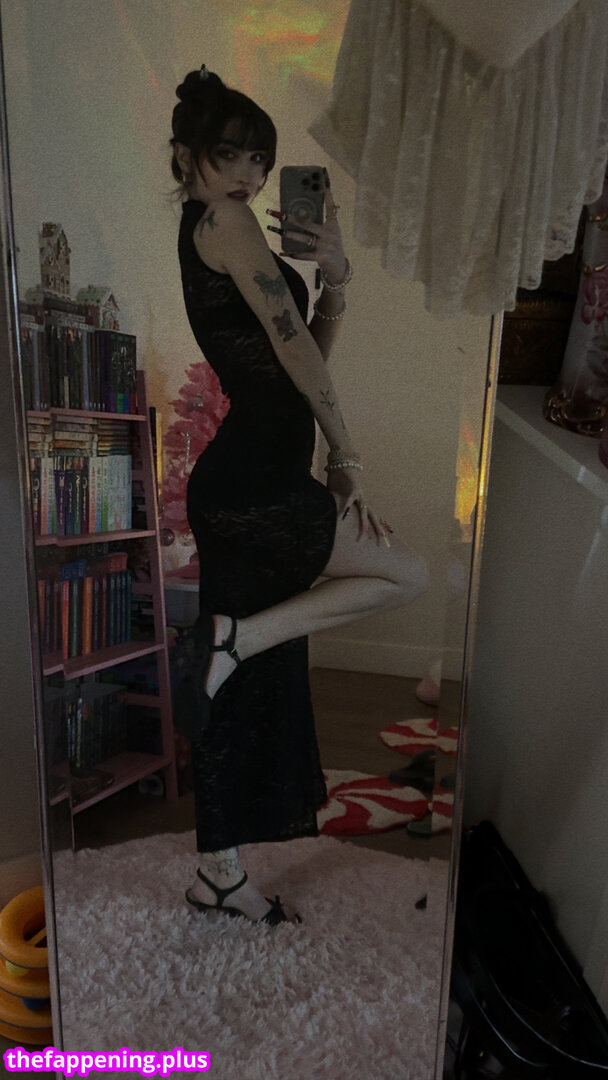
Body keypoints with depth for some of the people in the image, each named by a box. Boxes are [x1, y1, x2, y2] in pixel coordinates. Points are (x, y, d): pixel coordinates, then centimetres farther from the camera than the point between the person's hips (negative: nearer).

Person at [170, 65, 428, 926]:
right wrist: (347, 455, -5)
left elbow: (309, 350, 18)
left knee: (255, 684, 13)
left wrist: (335, 277, 3)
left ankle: (219, 874, 28)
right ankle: (234, 635, -2)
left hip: (240, 486, 10)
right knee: (408, 576, 4)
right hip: (257, 487, -10)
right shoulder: (222, 219, -4)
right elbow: (292, 345, -11)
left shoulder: (214, 229, 24)